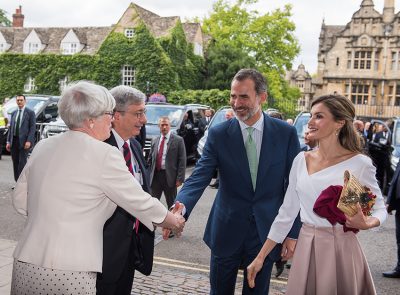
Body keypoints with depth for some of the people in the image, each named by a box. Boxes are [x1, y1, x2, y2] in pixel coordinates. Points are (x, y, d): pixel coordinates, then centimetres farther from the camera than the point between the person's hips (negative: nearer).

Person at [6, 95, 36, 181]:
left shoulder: (30, 112, -2)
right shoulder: (14, 113, 15)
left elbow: (33, 128, -7)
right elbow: (11, 128, 15)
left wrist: (29, 141, -15)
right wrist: (8, 141, 7)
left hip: (24, 141, -5)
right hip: (14, 141, 5)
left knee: (22, 162, -6)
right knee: (15, 163, 8)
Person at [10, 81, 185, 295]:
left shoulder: (42, 147, 5)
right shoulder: (104, 155, -13)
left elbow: (20, 201, 13)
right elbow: (141, 203, -4)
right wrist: (175, 222, 13)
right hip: (70, 276, -6)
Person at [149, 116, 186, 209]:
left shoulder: (178, 140, -4)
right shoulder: (155, 141, 11)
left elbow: (182, 161, -8)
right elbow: (151, 159, 15)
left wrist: (180, 178, -13)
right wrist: (149, 175, 7)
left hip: (170, 176, -4)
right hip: (155, 175, 4)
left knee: (171, 203, 9)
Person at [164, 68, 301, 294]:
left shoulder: (286, 133, -5)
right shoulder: (218, 134, -7)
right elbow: (199, 178, -15)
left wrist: (293, 233, -2)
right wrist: (181, 208, -34)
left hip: (266, 233, 0)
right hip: (226, 231, 0)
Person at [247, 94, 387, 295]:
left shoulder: (360, 163, -9)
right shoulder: (301, 160, 1)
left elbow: (379, 209, 2)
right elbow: (287, 212, 4)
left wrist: (366, 224, -22)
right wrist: (260, 257, 4)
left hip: (341, 250, -3)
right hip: (306, 249, 3)